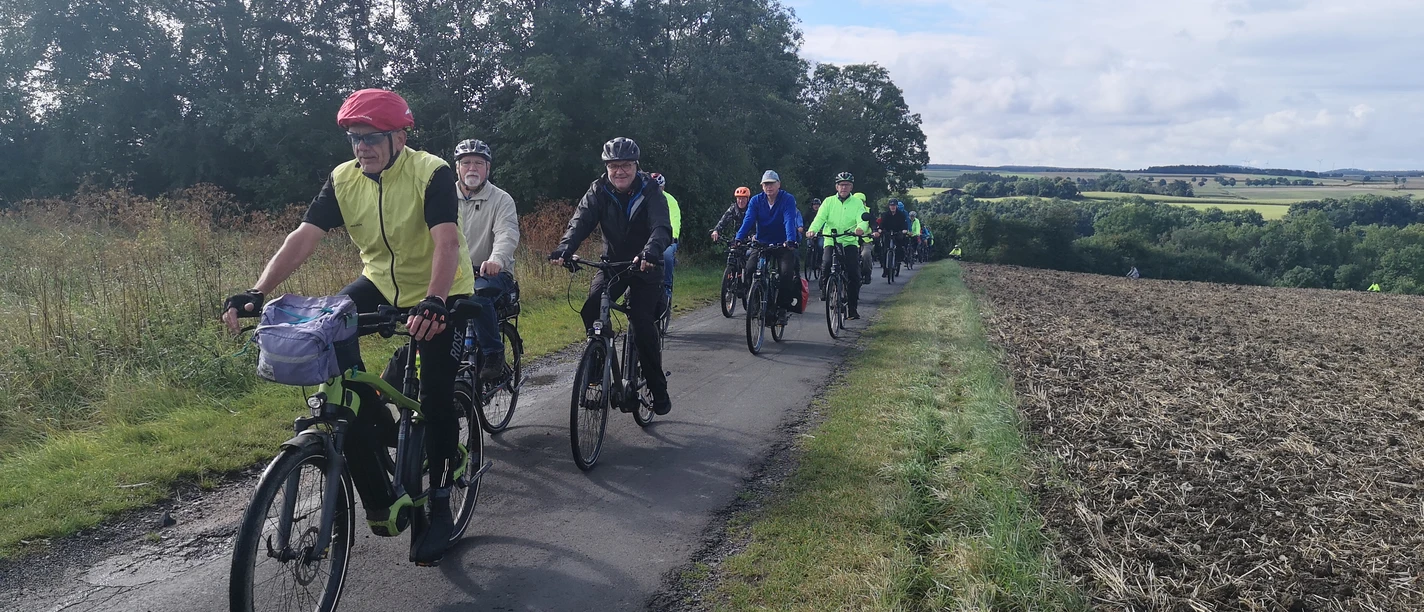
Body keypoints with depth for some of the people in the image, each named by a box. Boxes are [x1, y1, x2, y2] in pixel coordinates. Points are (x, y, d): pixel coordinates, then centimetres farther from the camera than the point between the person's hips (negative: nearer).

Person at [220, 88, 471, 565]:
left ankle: (439, 505, 12)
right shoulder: (344, 179, -8)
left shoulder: (432, 173, -22)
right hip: (381, 283, 5)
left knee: (437, 399, -9)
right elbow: (304, 236, -17)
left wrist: (433, 302, -51)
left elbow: (447, 241, -35)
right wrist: (257, 291, -30)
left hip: (440, 295, -5)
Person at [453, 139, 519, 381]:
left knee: (478, 295, -35)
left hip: (492, 272, -4)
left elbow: (507, 234, -17)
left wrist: (496, 259, -39)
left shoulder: (501, 200, 0)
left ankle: (494, 356, -19)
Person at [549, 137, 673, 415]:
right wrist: (565, 248, -40)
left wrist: (650, 251, -51)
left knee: (642, 322, -18)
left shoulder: (650, 191, -13)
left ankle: (658, 388, -3)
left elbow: (662, 227, -29)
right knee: (590, 311, -19)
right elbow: (581, 221, -19)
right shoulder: (599, 191, -5)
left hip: (644, 266, -3)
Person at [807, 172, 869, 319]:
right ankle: (825, 291, 3)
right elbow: (820, 217, -4)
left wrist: (861, 228, -32)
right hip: (831, 242, 0)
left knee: (854, 274, -10)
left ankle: (852, 307, 1)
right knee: (826, 265, -25)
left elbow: (863, 219, -7)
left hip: (850, 242, 0)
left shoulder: (857, 203, 9)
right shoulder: (829, 201, 9)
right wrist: (812, 229, -26)